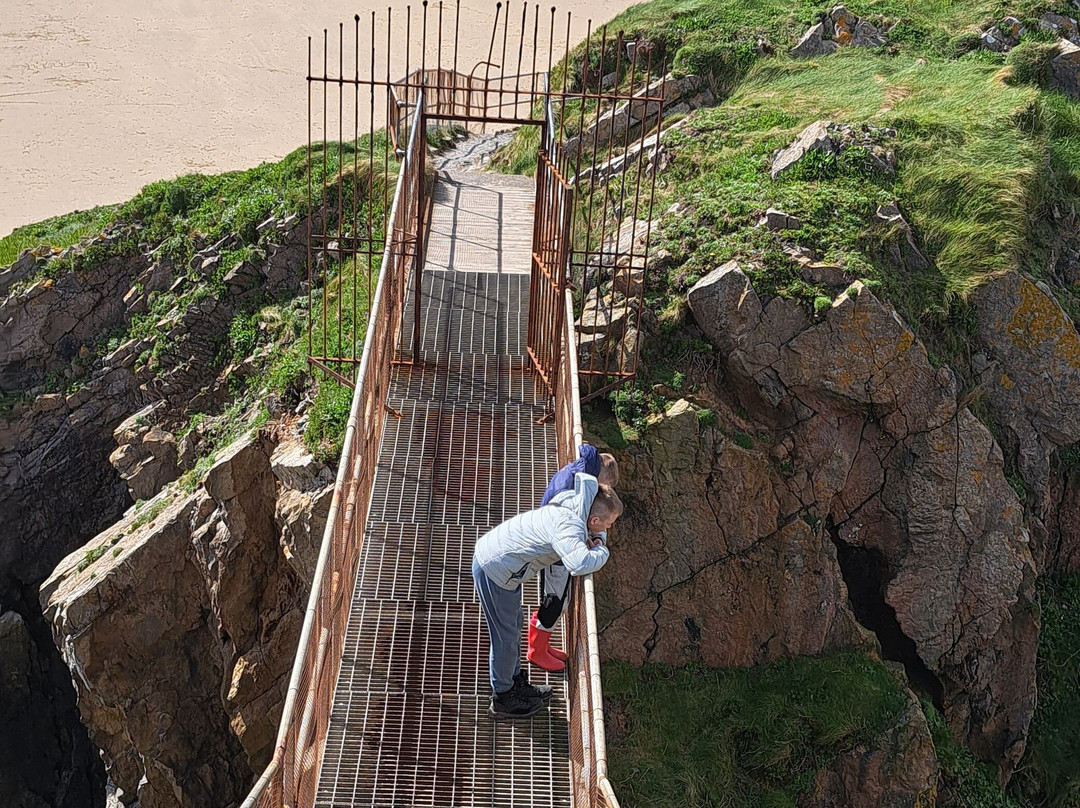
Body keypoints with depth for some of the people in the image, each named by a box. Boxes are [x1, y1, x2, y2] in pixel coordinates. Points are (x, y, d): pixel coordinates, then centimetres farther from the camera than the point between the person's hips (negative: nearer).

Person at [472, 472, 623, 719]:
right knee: (505, 636, 8)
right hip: (495, 570, -10)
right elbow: (580, 564, -48)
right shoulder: (570, 526, -29)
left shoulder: (571, 502, -3)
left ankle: (516, 682, 43)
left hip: (490, 549, 10)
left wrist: (598, 539, 0)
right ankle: (503, 699, 27)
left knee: (514, 622, 25)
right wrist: (602, 552, -24)